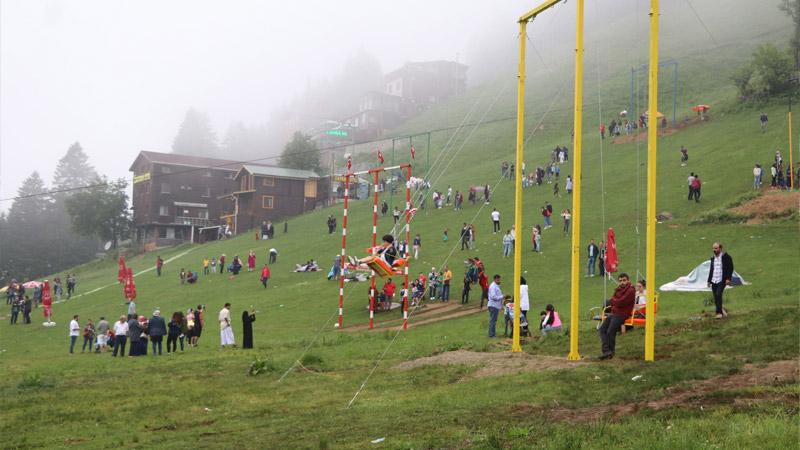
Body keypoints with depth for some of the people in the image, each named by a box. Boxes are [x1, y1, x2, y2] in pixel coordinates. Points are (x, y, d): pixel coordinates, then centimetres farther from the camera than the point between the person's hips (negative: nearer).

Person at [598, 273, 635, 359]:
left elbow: (620, 303, -17)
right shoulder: (619, 289, 16)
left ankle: (611, 351, -2)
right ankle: (606, 351, -14)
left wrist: (612, 300, 0)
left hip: (622, 315, -8)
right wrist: (614, 301, -6)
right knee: (602, 329, -7)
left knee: (610, 332, -19)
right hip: (613, 313, 9)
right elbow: (612, 302, 15)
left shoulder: (630, 291, -10)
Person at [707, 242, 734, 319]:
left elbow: (730, 268, -6)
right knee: (716, 298, 4)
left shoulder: (726, 257, -4)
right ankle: (722, 311, 17)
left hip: (721, 280, -7)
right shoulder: (713, 258, 16)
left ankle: (719, 312, -17)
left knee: (718, 295, -20)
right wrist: (709, 280, 18)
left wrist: (728, 278, -15)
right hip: (714, 281, 7)